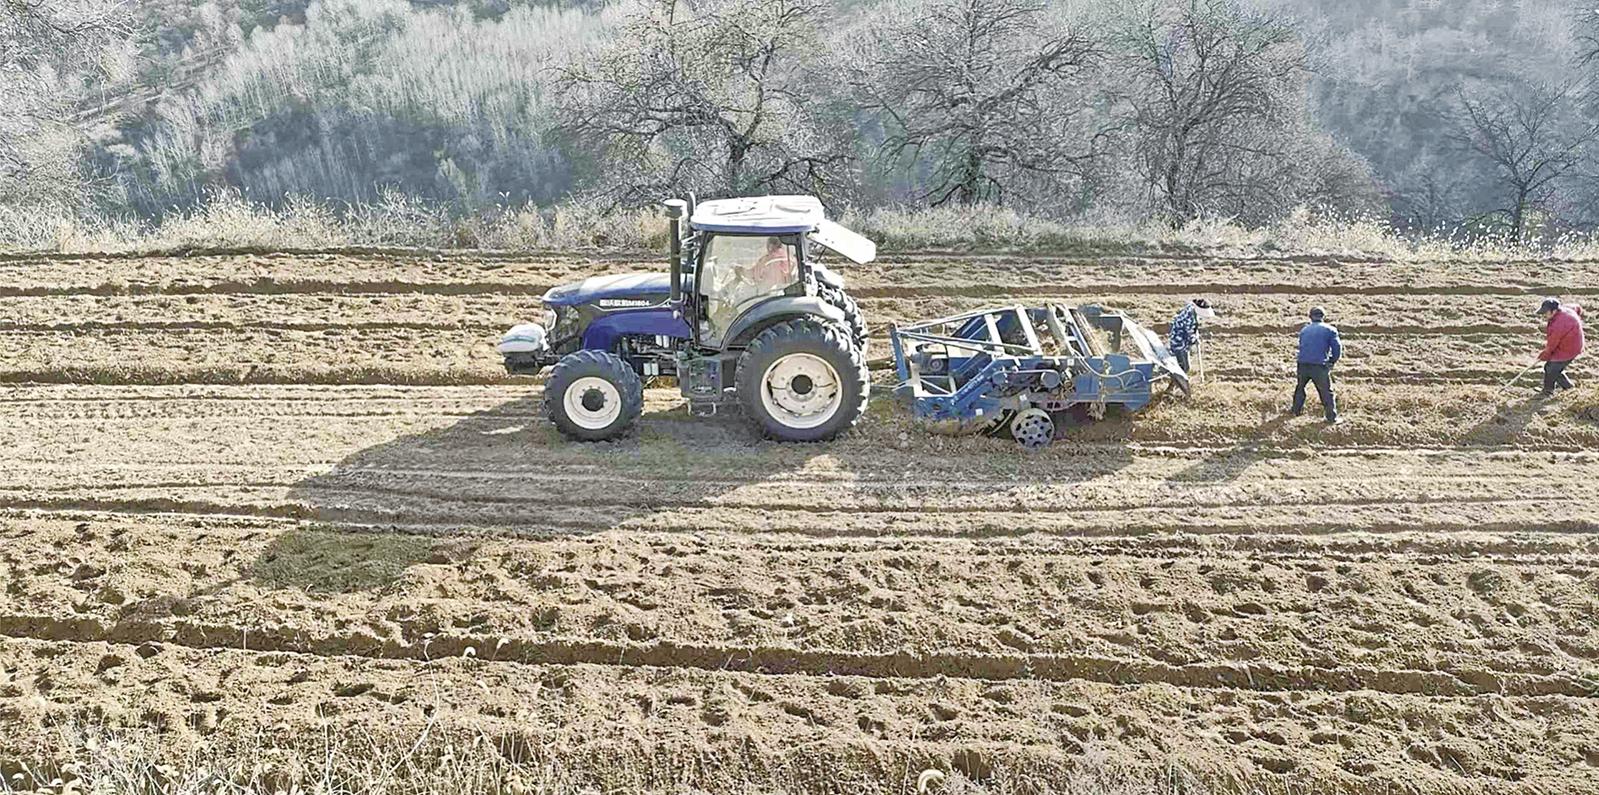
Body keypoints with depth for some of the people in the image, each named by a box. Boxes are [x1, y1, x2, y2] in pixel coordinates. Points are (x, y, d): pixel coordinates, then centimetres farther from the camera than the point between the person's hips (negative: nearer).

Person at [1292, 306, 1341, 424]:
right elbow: (1337, 348, -2)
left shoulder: (1304, 330, 16)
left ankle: (1296, 410, 37)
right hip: (1319, 366, -4)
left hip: (1303, 364, 4)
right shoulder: (1330, 330, 3)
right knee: (1326, 392, 6)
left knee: (1300, 388, 26)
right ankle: (1332, 418, 8)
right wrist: (1332, 361, 14)